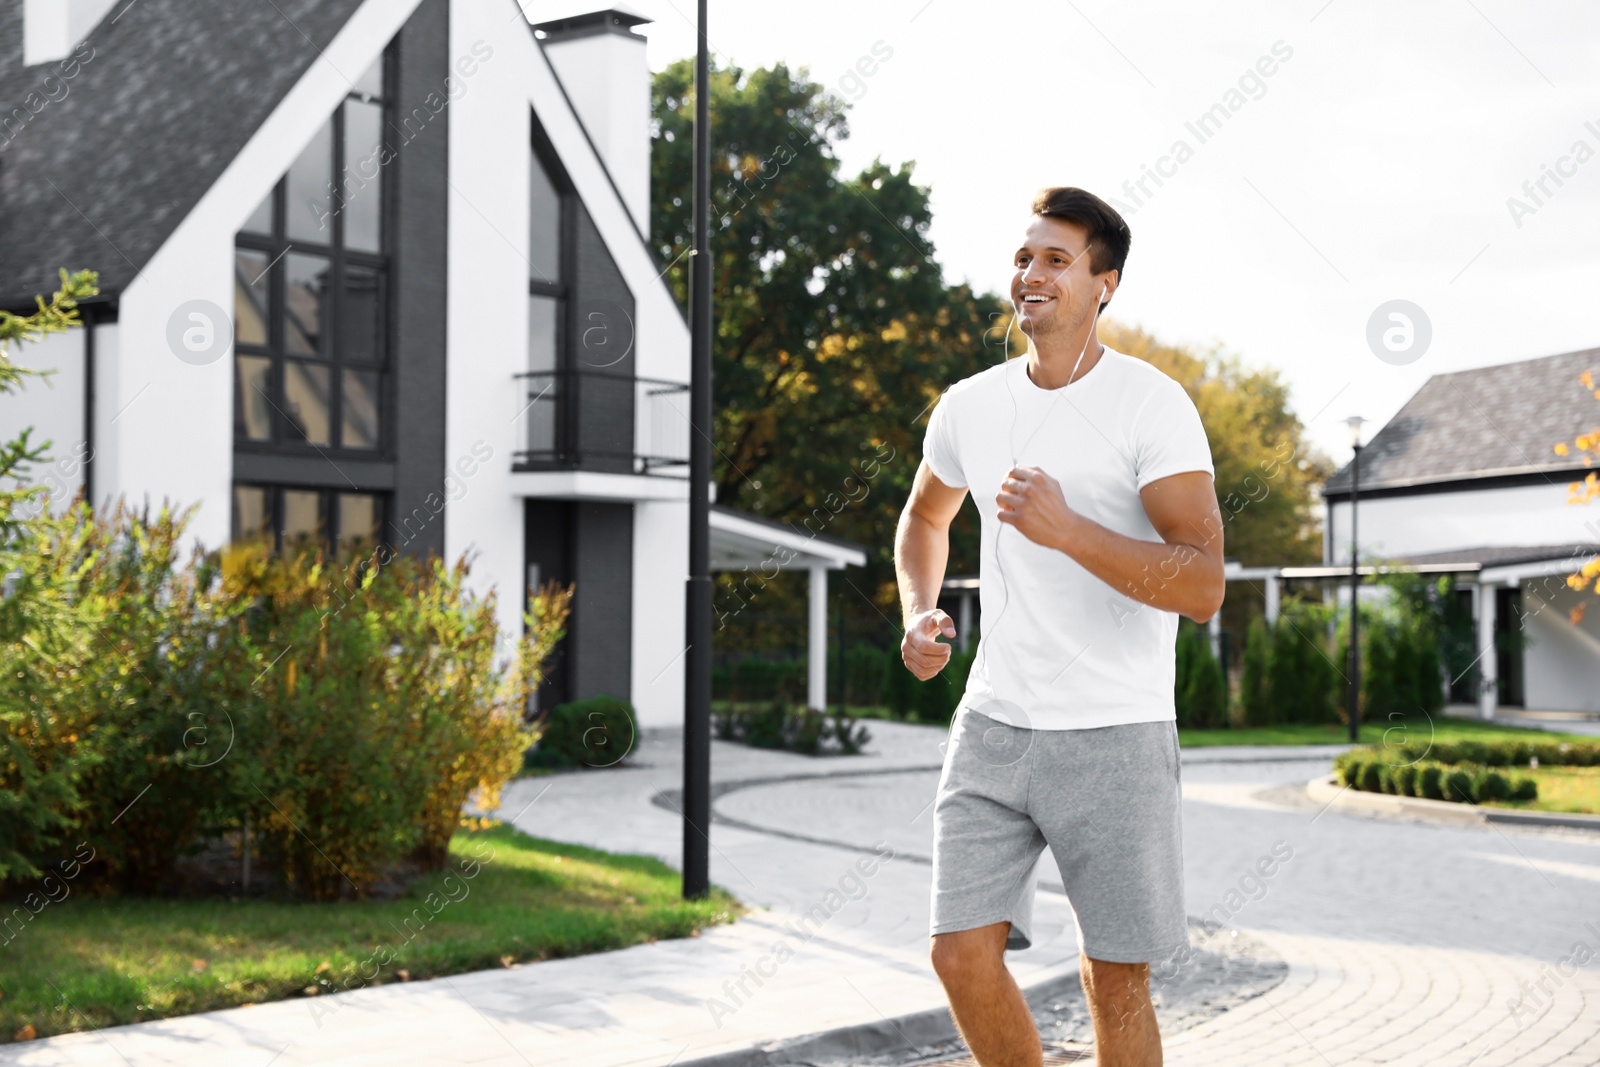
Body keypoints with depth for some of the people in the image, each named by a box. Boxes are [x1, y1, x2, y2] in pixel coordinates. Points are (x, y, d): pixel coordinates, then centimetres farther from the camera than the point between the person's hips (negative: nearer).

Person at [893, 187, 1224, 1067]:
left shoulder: (1153, 406, -11)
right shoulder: (969, 406, 6)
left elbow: (1204, 587, -19)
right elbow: (924, 517, 27)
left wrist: (1068, 530, -30)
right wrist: (918, 615, 8)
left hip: (1114, 735, -4)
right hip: (994, 723, 4)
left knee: (1115, 978, 4)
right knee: (962, 954, -1)